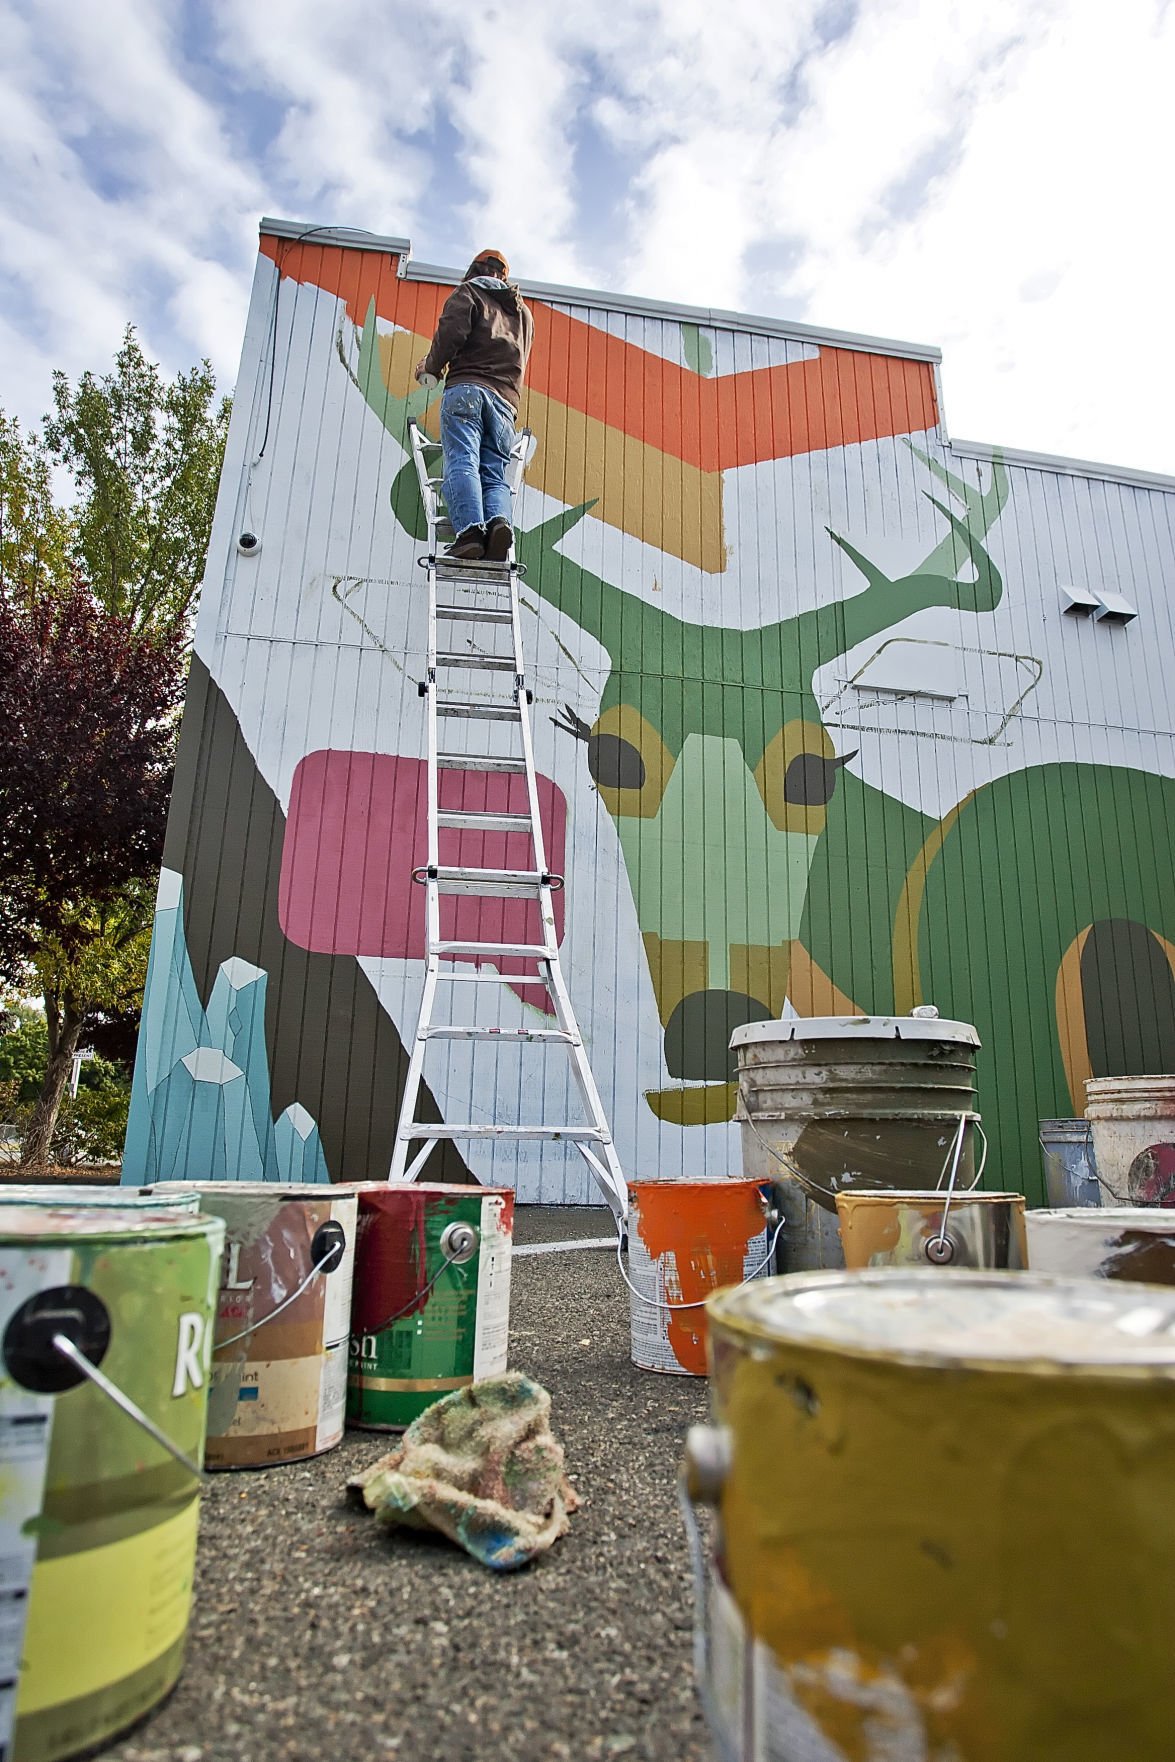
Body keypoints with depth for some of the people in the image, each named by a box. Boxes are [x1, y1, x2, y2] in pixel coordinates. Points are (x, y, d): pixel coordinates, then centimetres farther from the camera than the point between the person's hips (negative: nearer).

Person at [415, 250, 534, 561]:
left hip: (466, 388, -4)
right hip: (506, 399, 4)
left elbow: (451, 331, -3)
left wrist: (431, 368, 12)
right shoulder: (523, 311, 33)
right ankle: (499, 522, -33)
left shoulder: (469, 292, 15)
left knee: (461, 462, -17)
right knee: (495, 474, -3)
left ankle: (470, 529, -39)